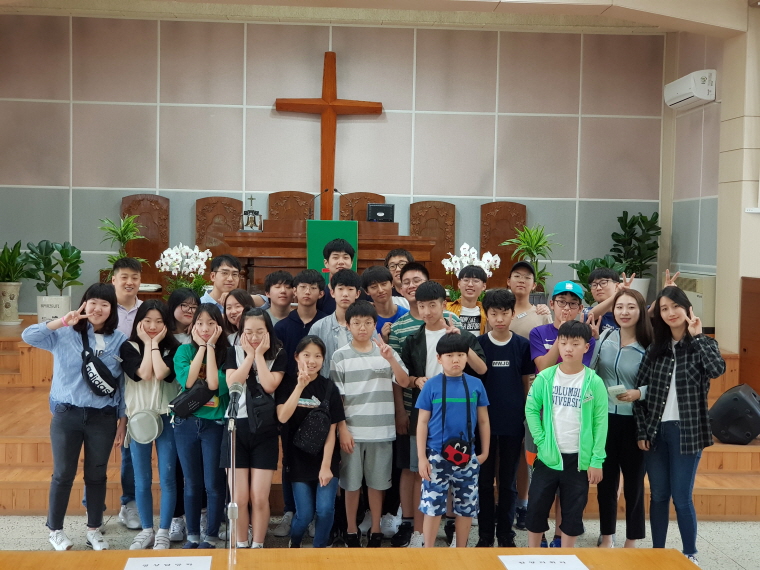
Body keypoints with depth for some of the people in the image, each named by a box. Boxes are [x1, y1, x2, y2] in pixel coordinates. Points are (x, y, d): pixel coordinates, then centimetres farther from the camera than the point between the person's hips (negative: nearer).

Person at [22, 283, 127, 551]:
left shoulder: (120, 341, -1)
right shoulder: (65, 334, -4)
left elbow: (125, 384, 3)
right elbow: (28, 336, -16)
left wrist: (122, 421, 3)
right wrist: (61, 322, -25)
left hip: (104, 417, 1)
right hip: (67, 415, -1)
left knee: (97, 475, 12)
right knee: (63, 474, 8)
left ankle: (94, 529, 27)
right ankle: (56, 530, 25)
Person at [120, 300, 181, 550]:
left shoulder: (173, 348, 2)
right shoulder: (129, 347, 2)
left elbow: (161, 374, -16)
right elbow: (144, 373, -14)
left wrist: (155, 343, -9)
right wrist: (147, 343, -8)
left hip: (166, 418, 0)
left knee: (167, 478, -1)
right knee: (142, 481, 6)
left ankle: (163, 532, 10)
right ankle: (147, 530, 20)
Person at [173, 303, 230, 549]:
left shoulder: (226, 354, -4)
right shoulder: (184, 350, 2)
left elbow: (214, 384, -19)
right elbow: (187, 381, -14)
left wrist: (210, 346, -14)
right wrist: (201, 347, -11)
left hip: (215, 424, -2)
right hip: (186, 423, 2)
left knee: (213, 484, 1)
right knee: (192, 484, 11)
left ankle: (211, 537, 14)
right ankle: (192, 536, 21)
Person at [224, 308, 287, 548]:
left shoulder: (278, 355, 3)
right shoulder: (234, 352, 7)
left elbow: (269, 385, -14)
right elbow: (232, 384, -10)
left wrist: (259, 354, -9)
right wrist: (249, 354, -8)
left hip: (264, 430, -1)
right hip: (237, 427, 1)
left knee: (260, 498, -3)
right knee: (239, 498, 1)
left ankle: (257, 546, 13)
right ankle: (241, 546, 17)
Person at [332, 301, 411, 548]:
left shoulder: (386, 351, 2)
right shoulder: (340, 356, -3)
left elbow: (404, 382, -6)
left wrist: (390, 359, -21)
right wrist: (342, 429, -8)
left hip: (381, 430, 1)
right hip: (352, 430, -1)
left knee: (377, 482, 10)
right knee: (351, 483, 7)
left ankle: (375, 531, 23)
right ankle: (352, 531, 21)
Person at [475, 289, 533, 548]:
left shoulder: (522, 345, 0)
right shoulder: (477, 344, -2)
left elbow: (526, 383, 7)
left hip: (513, 423, 0)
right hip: (484, 421, 0)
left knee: (508, 481, 9)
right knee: (484, 480, 8)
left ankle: (505, 533, 22)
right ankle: (485, 533, 19)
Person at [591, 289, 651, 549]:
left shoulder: (649, 347, -8)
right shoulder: (604, 337, 0)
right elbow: (590, 372, 9)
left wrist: (639, 393, -22)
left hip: (633, 420, -2)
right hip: (604, 417, 2)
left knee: (633, 480, 6)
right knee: (606, 479, 11)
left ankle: (632, 540, 21)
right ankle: (606, 536, 26)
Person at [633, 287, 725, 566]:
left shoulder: (703, 344, -1)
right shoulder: (654, 349, 6)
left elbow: (718, 369, -24)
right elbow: (640, 390, 5)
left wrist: (697, 336, -18)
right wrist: (641, 431, -1)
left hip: (686, 431, -3)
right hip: (655, 430, 3)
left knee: (681, 497, -1)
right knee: (658, 496, 10)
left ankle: (690, 555, 15)